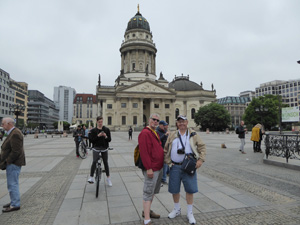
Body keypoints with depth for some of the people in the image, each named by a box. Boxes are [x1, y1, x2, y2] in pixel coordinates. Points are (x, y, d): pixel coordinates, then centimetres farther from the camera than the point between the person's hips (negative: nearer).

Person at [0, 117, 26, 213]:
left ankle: (15, 205, 7)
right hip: (12, 163, 10)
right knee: (12, 183, 17)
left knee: (12, 184, -2)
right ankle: (14, 201, 28)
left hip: (13, 163, -10)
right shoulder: (13, 133, 13)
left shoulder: (15, 134, -20)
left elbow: (16, 151, -23)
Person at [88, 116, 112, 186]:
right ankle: (91, 177, -10)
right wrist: (98, 136, -17)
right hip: (96, 147, -1)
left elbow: (109, 140, 3)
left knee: (106, 163, 8)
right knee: (94, 161, -21)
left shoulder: (106, 129, 3)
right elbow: (91, 140, -4)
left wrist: (106, 137, -18)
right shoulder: (93, 130, 1)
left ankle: (108, 178, 23)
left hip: (104, 148, 1)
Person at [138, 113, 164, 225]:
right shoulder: (145, 133, -17)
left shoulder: (155, 133, 14)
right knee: (148, 193, -2)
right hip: (151, 169, -10)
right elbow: (144, 152, -23)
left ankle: (147, 211, 36)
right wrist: (149, 168, -24)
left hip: (159, 168, 10)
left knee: (153, 191, 21)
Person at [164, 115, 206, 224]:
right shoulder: (172, 135, 6)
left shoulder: (193, 135, 2)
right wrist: (168, 161, 1)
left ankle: (190, 213, 25)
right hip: (175, 167, 2)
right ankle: (177, 209, 36)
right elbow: (166, 150, 11)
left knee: (190, 190, 4)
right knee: (174, 189, 11)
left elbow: (202, 147, 3)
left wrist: (201, 159, -9)